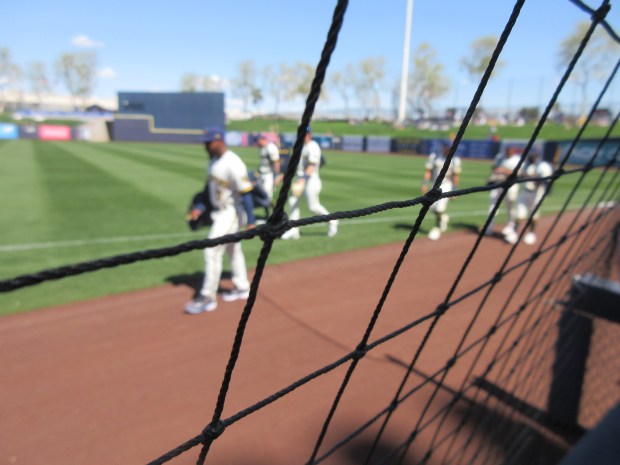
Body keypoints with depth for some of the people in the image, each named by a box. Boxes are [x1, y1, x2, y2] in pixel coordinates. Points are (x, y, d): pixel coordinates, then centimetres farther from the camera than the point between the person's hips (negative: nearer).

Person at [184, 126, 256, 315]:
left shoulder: (233, 164, -22)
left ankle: (207, 298, 2)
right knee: (232, 251, 18)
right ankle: (242, 288, 34)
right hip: (219, 212, 10)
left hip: (231, 212, -10)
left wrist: (250, 222, -24)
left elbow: (246, 193, -23)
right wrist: (200, 207, 6)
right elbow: (210, 186, 16)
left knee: (212, 251, -9)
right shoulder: (213, 161, 7)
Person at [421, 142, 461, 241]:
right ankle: (443, 218, 37)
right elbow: (428, 171, -4)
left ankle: (437, 228, 6)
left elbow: (456, 176, -2)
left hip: (446, 185, -3)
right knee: (432, 207, 6)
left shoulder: (455, 160, -4)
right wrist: (425, 184, -12)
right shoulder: (434, 156, -2)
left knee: (440, 208, -12)